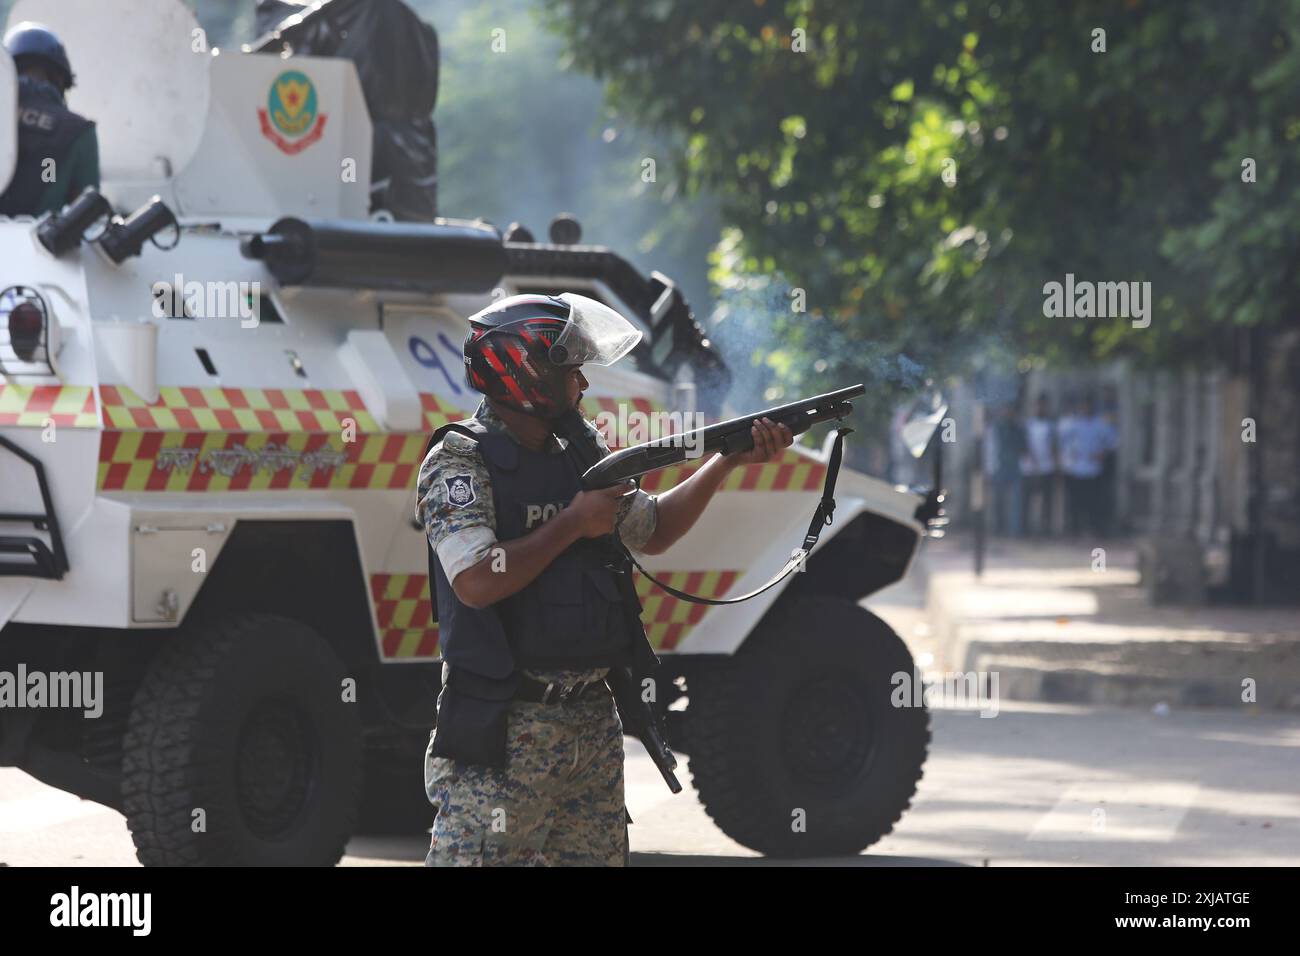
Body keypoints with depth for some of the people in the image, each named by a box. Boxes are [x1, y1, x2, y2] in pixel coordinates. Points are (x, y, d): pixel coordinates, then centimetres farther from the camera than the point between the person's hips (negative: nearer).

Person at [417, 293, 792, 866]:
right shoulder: (458, 463, -10)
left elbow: (652, 532, 23)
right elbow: (476, 582, -22)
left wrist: (727, 462, 12)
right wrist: (574, 522, -12)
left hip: (593, 725, 8)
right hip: (503, 734, -7)